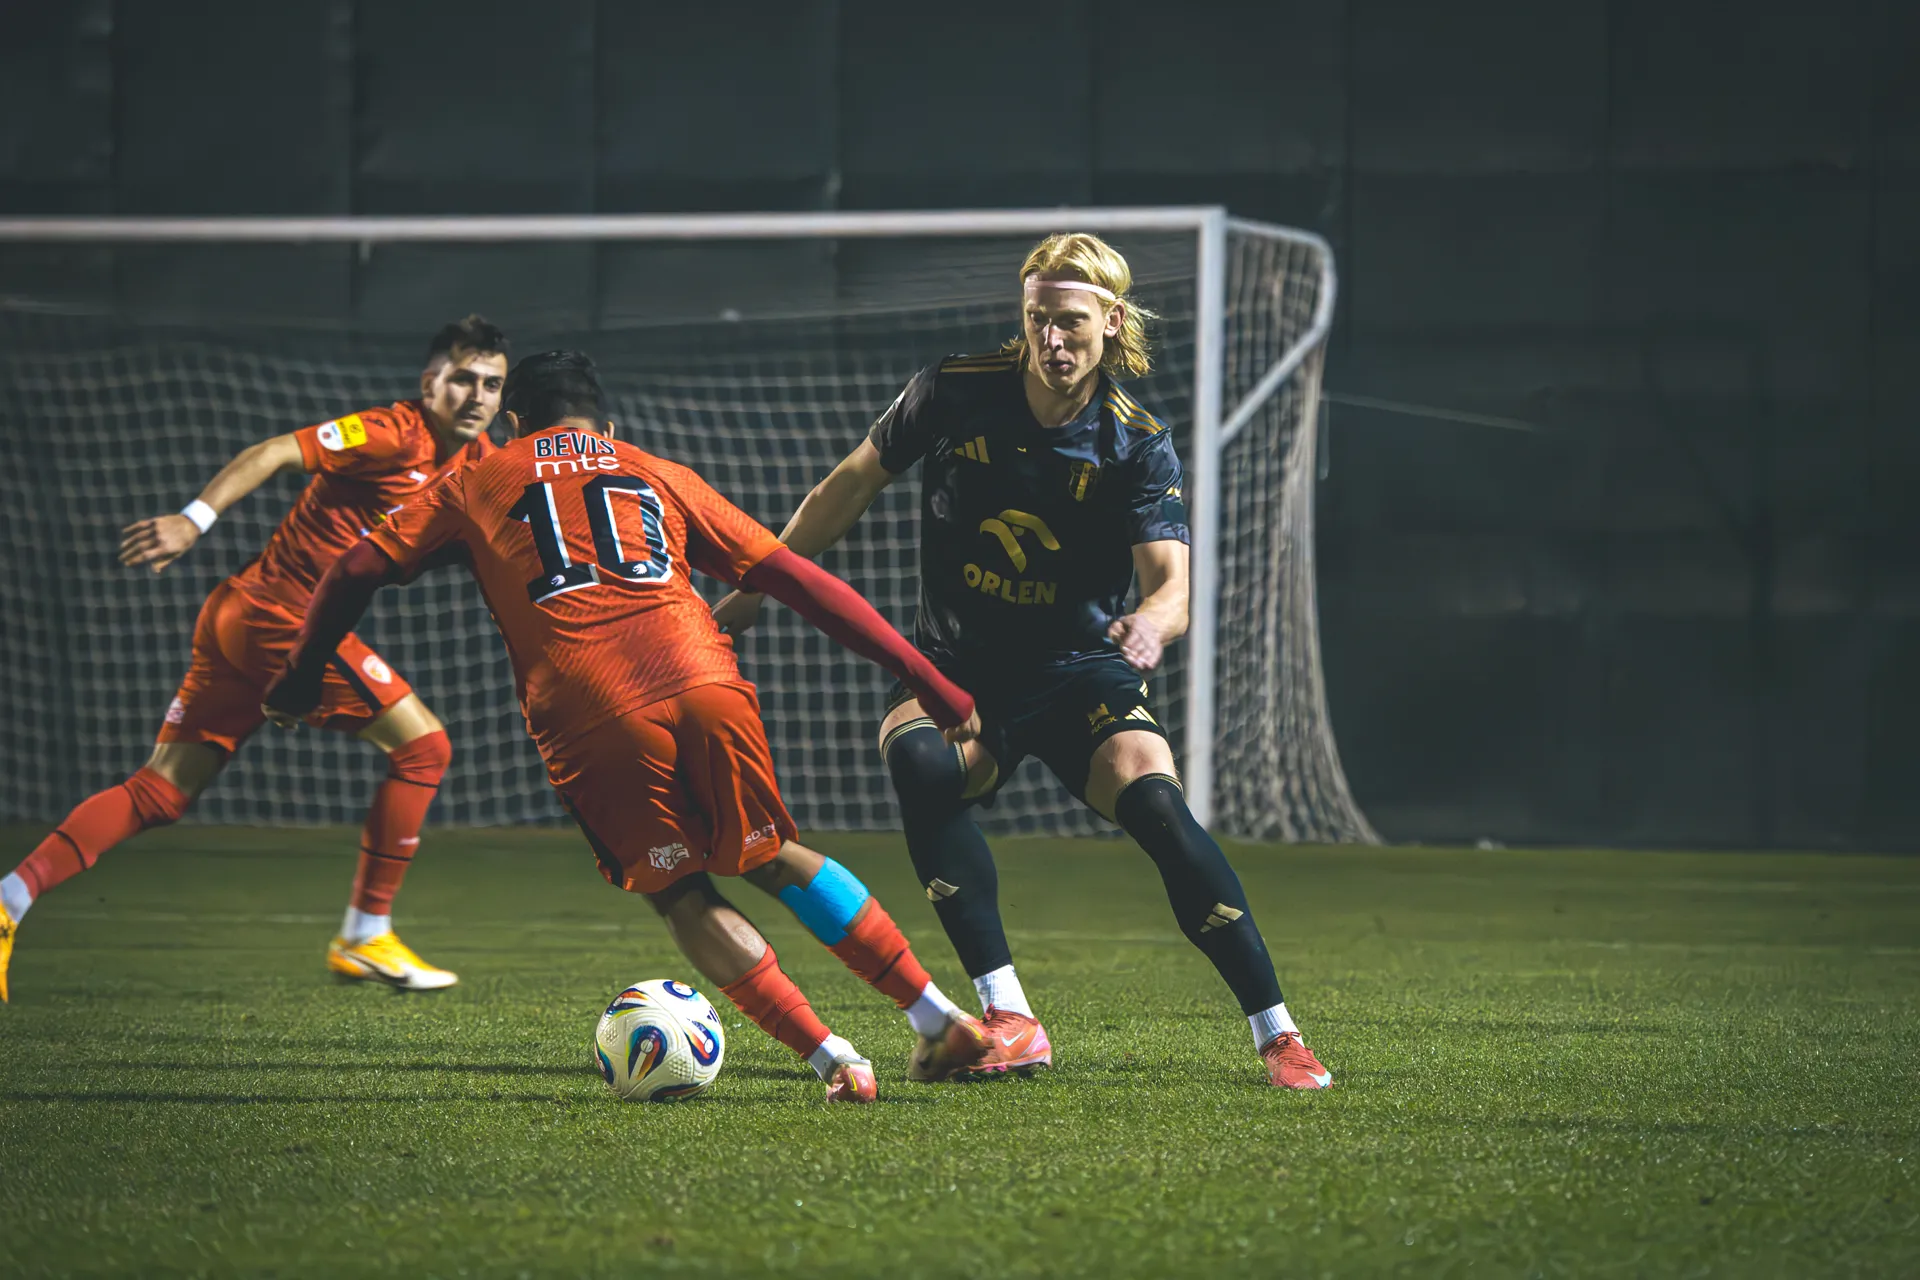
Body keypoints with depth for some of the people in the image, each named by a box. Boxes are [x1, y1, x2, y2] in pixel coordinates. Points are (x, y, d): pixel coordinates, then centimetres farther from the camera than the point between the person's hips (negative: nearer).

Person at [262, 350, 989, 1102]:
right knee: (770, 860, 22)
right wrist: (929, 684, 22)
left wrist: (301, 678, 34)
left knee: (680, 895, 15)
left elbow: (359, 569, 19)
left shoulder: (476, 486, 26)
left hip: (588, 718, -2)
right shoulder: (659, 476, 27)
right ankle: (938, 1018, 18)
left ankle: (832, 1060, 3)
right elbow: (796, 579, 23)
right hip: (702, 682, 2)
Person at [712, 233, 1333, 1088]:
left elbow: (1171, 583, -21)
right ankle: (1009, 1021, -32)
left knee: (1159, 809, -25)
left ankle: (1276, 1035, -13)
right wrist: (756, 586, 9)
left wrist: (1152, 622, -45)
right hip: (956, 666, 1)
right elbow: (853, 484, 8)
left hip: (1079, 671, -1)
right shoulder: (956, 392, -7)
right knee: (919, 763, -32)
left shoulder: (1138, 444, -9)